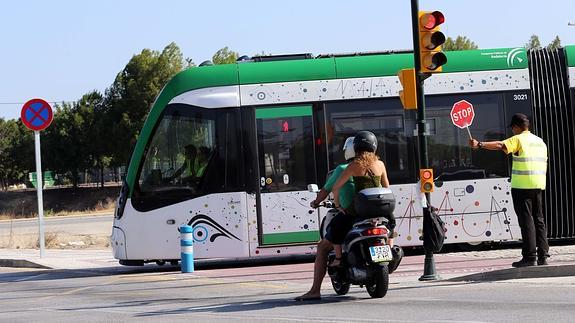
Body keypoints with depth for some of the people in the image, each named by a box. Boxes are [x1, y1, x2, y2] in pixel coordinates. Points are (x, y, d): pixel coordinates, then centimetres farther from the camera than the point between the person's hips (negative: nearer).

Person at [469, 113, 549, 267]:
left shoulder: (518, 139, -6)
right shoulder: (540, 141, 17)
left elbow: (500, 145, -23)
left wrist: (480, 144, -32)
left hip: (522, 185, -7)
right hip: (538, 185, 7)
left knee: (526, 220, -6)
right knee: (538, 220, 11)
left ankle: (530, 257, -7)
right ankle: (543, 255, 10)